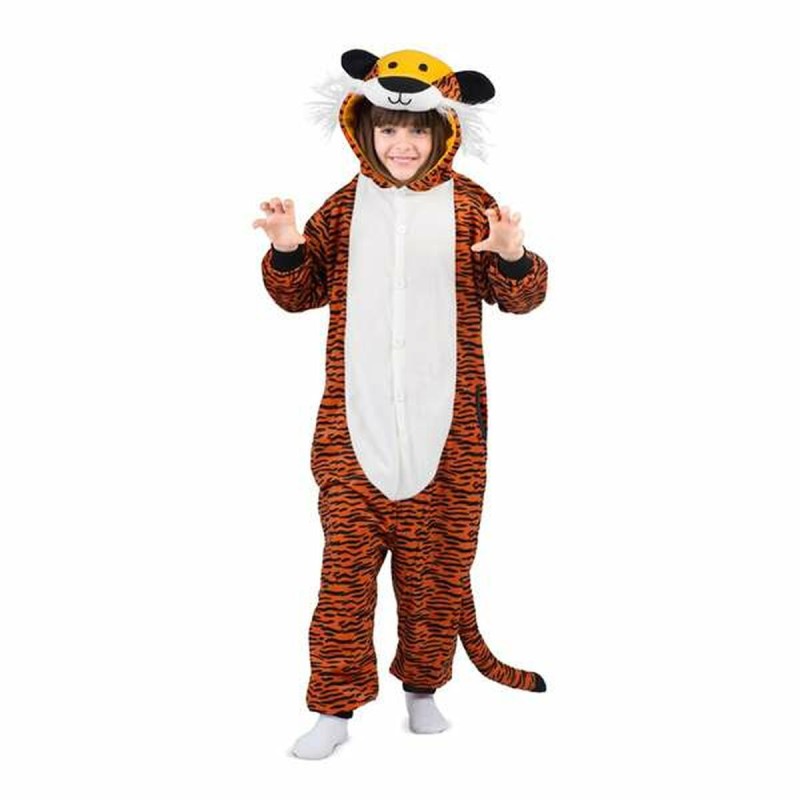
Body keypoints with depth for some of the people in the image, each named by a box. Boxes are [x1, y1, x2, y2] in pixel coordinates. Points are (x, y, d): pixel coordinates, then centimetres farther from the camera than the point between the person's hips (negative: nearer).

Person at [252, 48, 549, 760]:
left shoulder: (468, 205, 2)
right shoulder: (343, 208, 6)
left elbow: (520, 298, 2)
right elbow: (300, 293, 13)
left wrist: (514, 258, -20)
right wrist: (287, 251, -7)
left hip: (446, 430, 0)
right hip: (355, 427, 1)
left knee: (436, 561, 9)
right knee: (348, 561, 2)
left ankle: (423, 687, 27)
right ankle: (336, 708, 11)